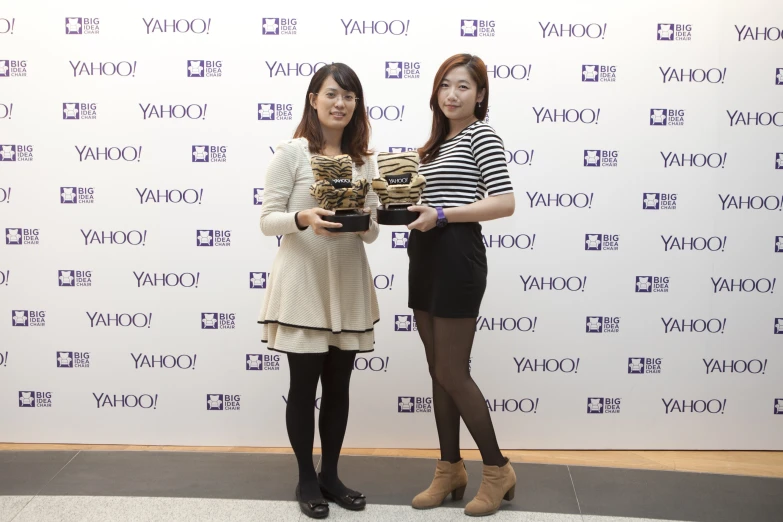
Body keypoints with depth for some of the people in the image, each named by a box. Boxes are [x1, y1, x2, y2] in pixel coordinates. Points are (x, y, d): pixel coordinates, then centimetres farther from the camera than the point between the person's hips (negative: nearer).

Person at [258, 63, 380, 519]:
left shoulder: (364, 160, 8)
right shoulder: (292, 152, -5)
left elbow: (372, 233, 9)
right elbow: (267, 220, -7)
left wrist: (363, 221, -14)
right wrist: (303, 219, -26)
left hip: (348, 286, 5)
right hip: (303, 284, -4)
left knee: (339, 385, 12)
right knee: (304, 384, 6)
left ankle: (331, 475, 29)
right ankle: (307, 479, 23)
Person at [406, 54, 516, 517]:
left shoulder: (481, 135, -5)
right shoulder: (438, 143, 19)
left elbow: (505, 203, -17)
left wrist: (442, 215, -21)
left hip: (457, 258, -8)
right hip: (425, 258, 8)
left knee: (453, 372, -4)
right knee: (438, 371, 12)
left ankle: (498, 470, 13)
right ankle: (450, 471, 23)